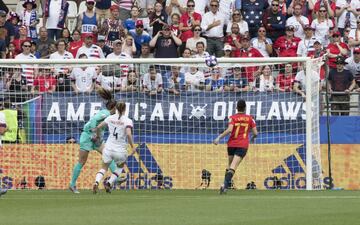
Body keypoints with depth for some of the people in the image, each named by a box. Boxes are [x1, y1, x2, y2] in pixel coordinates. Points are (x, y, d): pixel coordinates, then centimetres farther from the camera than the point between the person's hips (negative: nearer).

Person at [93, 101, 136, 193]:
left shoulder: (110, 118, 2)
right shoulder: (128, 121, -10)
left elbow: (98, 127, 8)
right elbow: (128, 134, -24)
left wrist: (98, 136, 29)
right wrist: (133, 147, -14)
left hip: (108, 149, 2)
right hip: (120, 151, -2)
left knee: (104, 168, 21)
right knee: (120, 167, 29)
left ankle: (96, 182, -9)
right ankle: (109, 183, 9)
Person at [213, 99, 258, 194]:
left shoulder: (233, 118, -1)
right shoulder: (249, 118, 4)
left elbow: (229, 130, -17)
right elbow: (255, 133, 3)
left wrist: (219, 137, -12)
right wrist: (253, 138, 25)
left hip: (232, 144, 1)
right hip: (243, 145, -1)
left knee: (230, 165, 20)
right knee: (233, 167, -12)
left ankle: (225, 184, 16)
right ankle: (225, 185, -29)